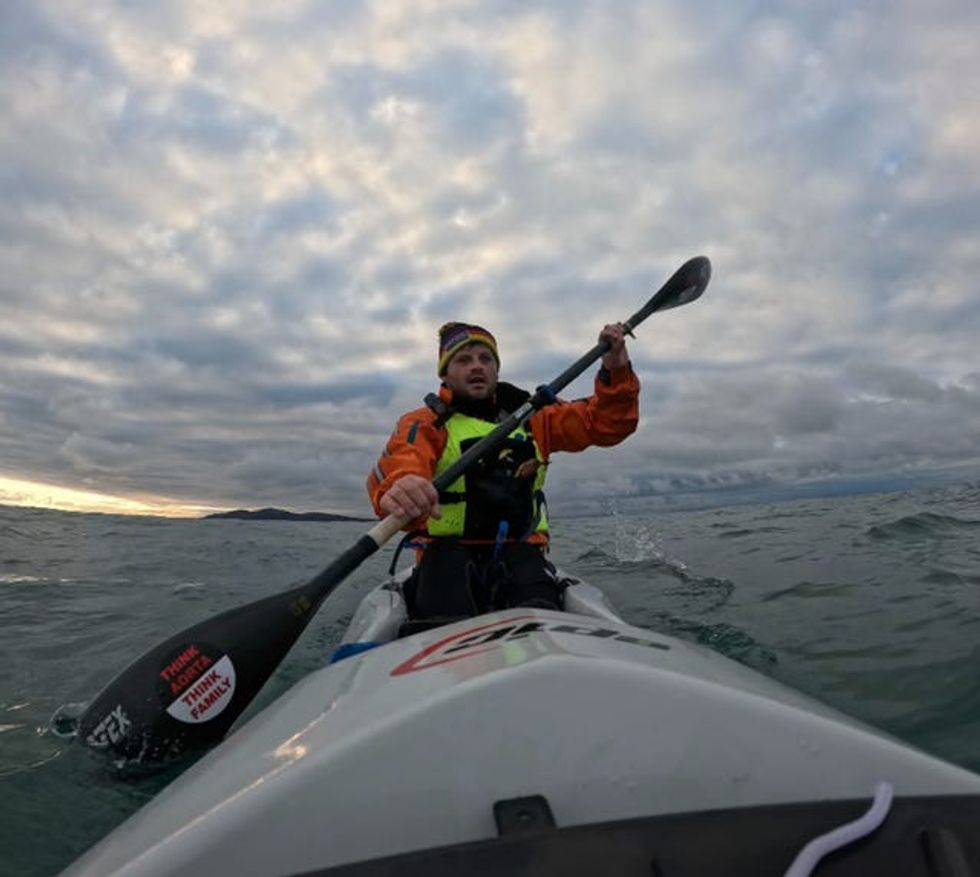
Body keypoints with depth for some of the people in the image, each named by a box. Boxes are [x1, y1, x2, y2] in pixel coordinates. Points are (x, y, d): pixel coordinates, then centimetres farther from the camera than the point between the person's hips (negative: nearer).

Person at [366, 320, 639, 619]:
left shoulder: (531, 417, 16)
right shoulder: (426, 424, 2)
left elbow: (607, 423, 11)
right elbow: (397, 466, -21)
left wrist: (615, 370, -7)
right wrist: (397, 488, -46)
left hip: (519, 551, 2)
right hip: (449, 552, -1)